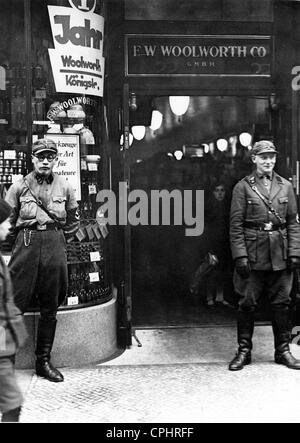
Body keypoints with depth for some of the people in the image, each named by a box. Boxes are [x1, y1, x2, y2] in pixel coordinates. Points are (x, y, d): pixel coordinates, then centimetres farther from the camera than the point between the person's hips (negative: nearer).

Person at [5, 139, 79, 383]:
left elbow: (73, 221, 18)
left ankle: (44, 360, 17)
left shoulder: (65, 187, 8)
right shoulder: (19, 186, 3)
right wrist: (25, 238, 6)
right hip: (26, 245, -2)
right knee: (16, 303, -6)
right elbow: (8, 220, 7)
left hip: (55, 246, 2)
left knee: (50, 307, 7)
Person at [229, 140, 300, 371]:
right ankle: (244, 351, 14)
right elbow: (236, 224, -3)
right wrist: (240, 255, -11)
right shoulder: (243, 187, 0)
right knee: (247, 303, 2)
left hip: (280, 255, 3)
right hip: (253, 254, -3)